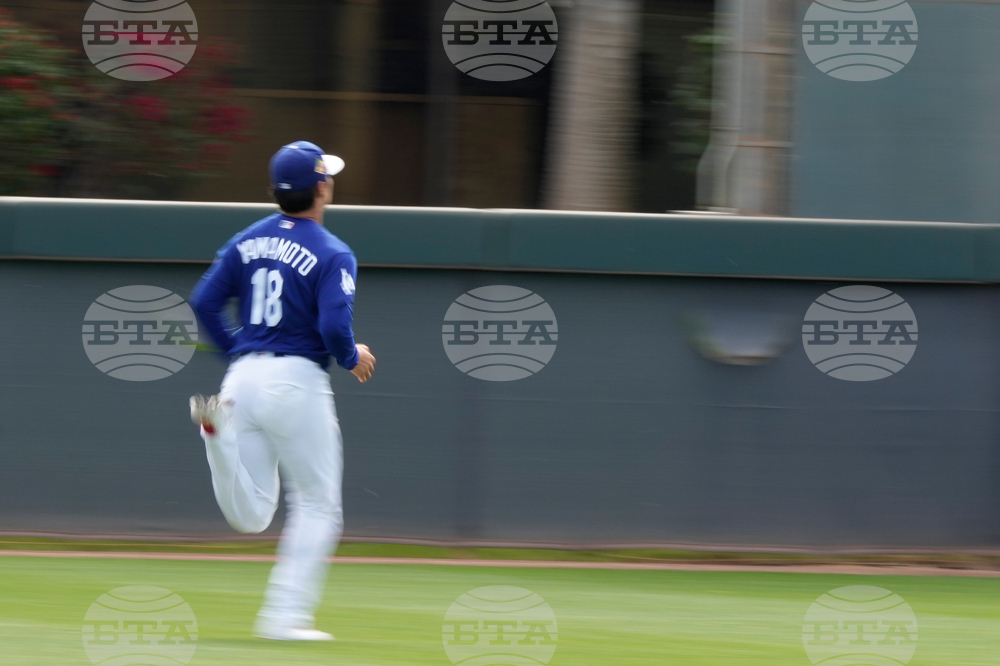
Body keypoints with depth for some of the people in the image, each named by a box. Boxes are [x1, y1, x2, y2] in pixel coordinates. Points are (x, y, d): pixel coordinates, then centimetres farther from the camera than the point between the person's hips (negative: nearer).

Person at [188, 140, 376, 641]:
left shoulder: (248, 242, 10)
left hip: (243, 376, 5)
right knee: (317, 507, 9)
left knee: (250, 517, 7)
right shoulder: (332, 255, -8)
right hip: (297, 382, -5)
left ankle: (217, 424, -17)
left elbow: (204, 301, 6)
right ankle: (286, 616, 2)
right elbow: (334, 326, -18)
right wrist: (354, 358, 3)